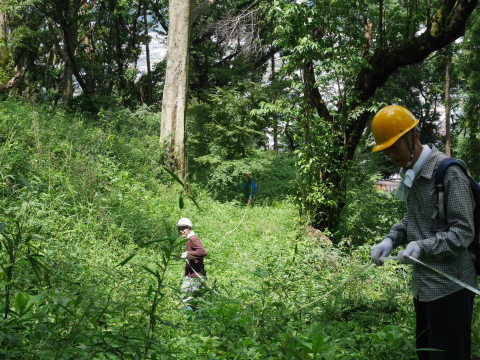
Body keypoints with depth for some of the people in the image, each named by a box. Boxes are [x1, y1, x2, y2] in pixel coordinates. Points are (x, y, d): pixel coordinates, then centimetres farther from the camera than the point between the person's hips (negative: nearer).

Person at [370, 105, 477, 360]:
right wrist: (391, 240, 1)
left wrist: (423, 246, -32)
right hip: (423, 284, 9)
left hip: (449, 286, -9)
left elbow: (463, 232, -19)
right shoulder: (411, 173, 10)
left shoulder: (448, 173, -17)